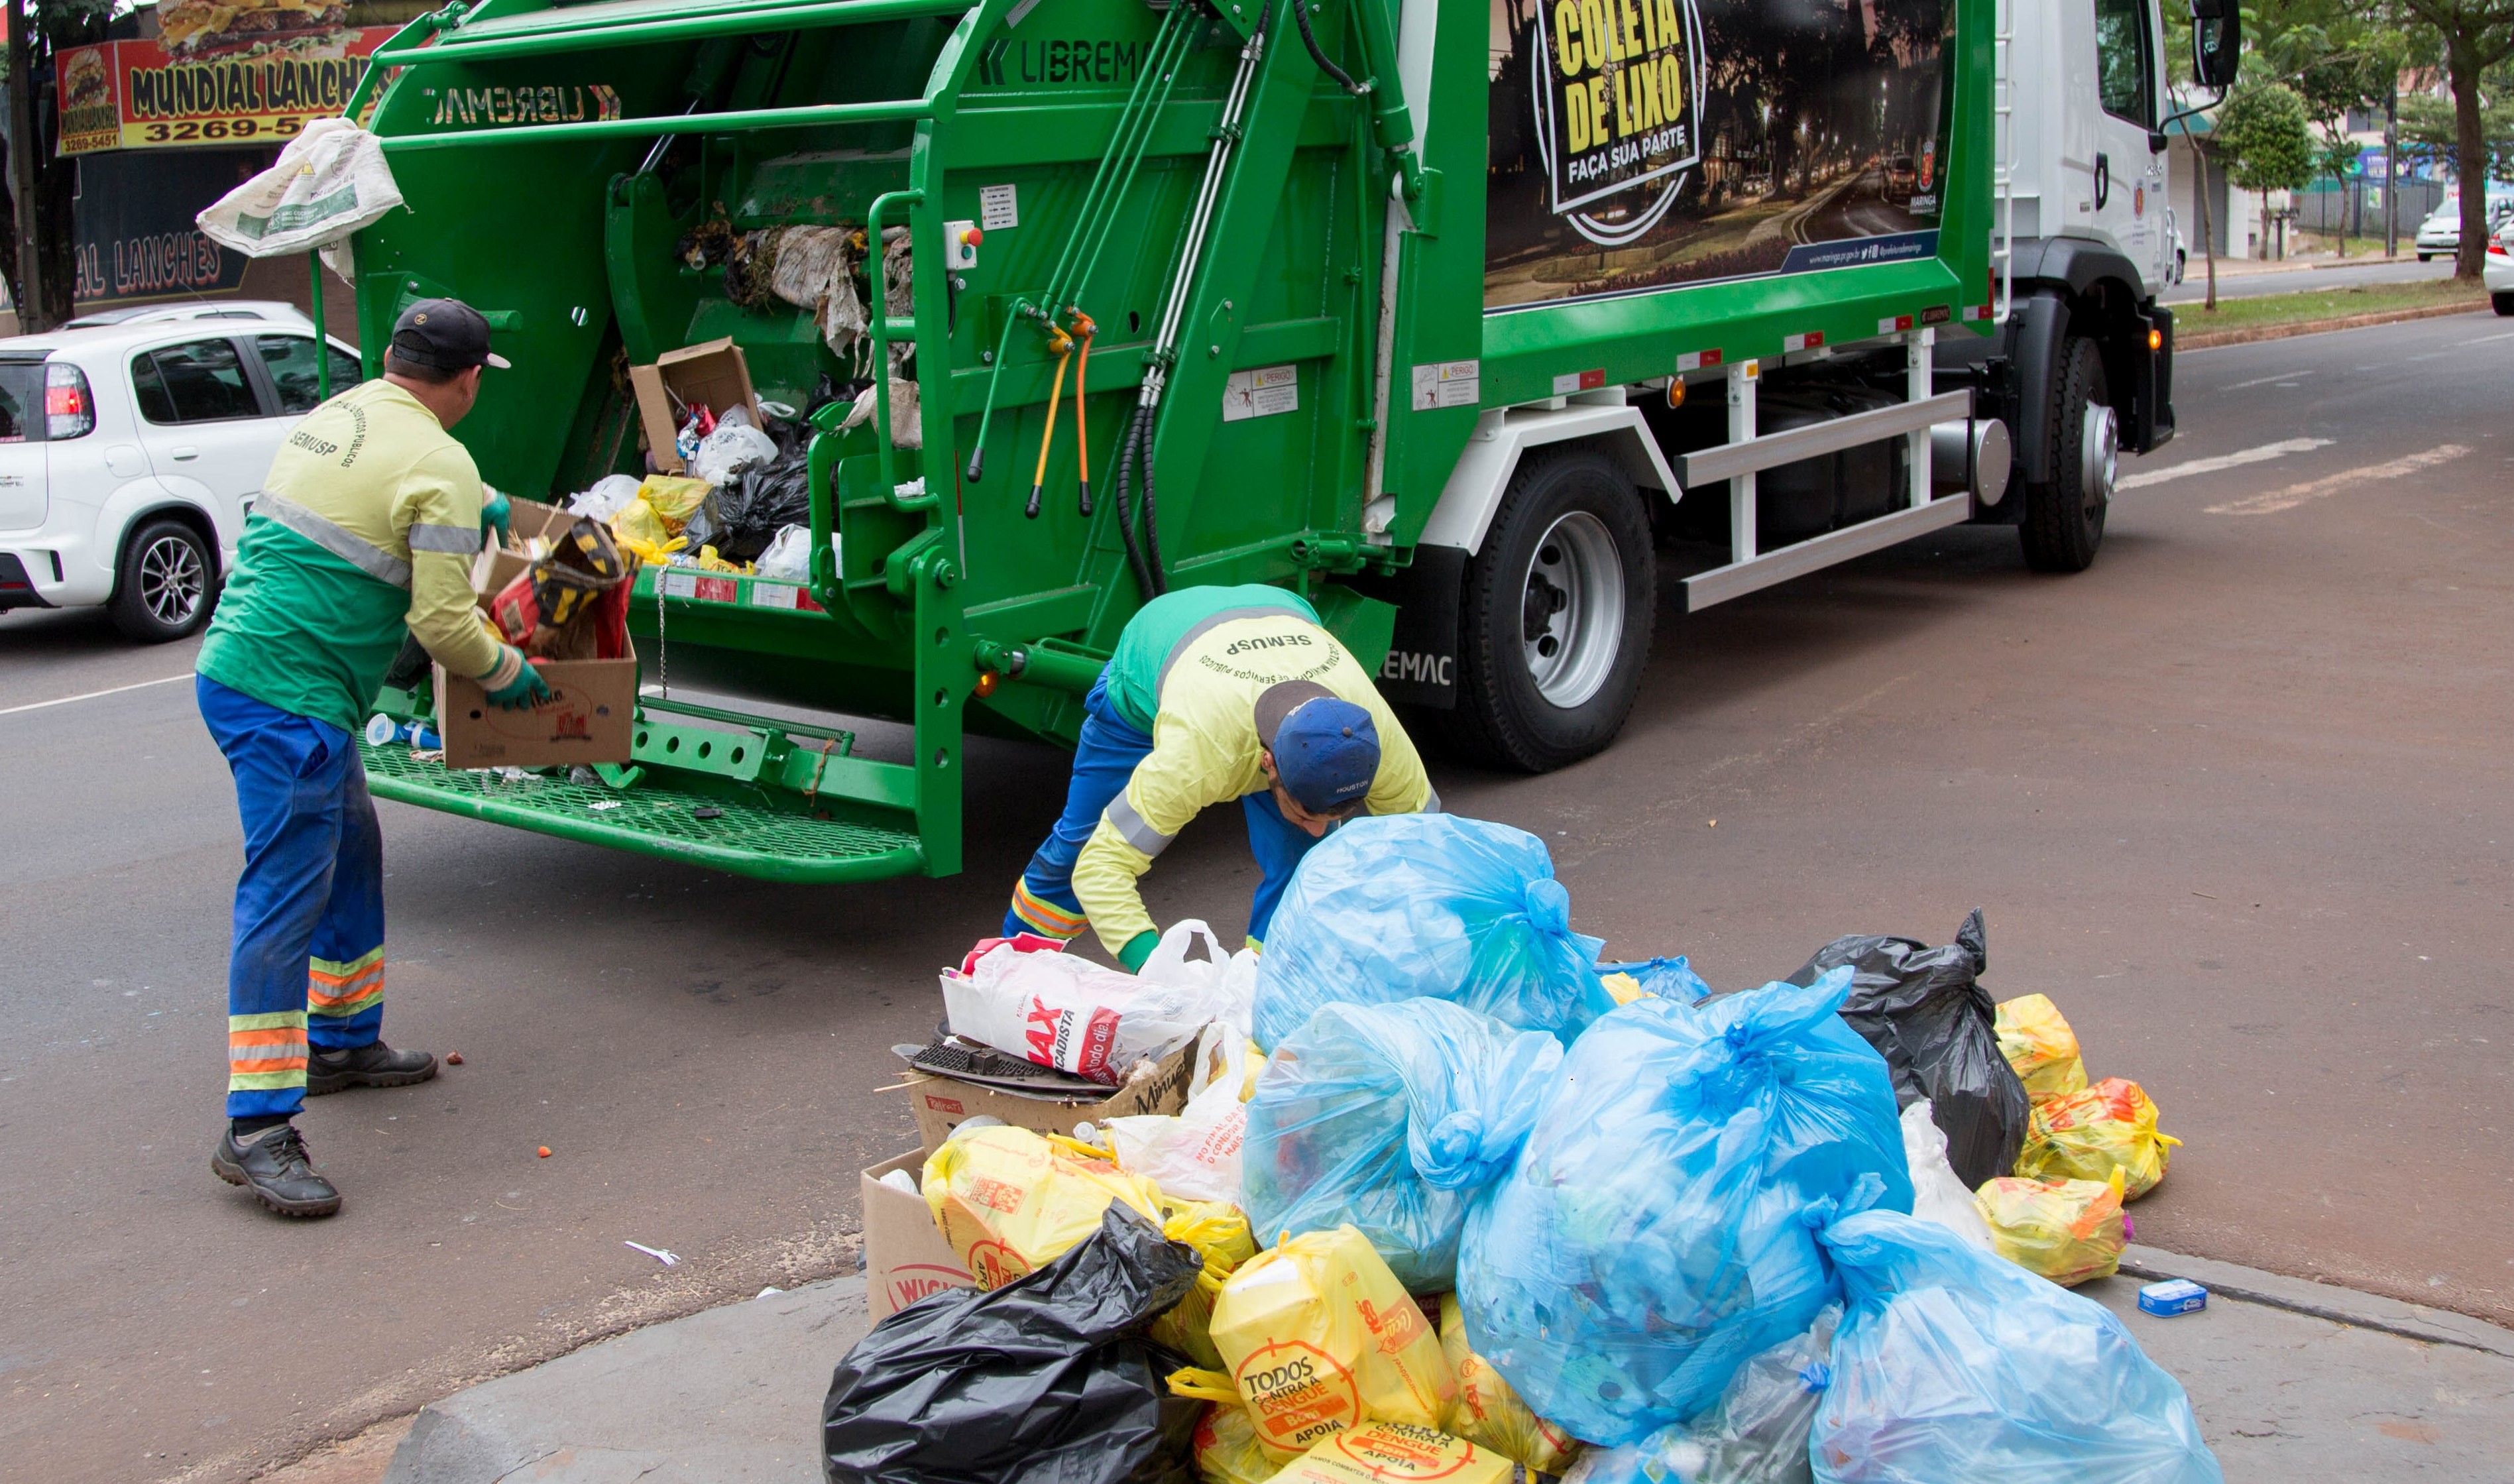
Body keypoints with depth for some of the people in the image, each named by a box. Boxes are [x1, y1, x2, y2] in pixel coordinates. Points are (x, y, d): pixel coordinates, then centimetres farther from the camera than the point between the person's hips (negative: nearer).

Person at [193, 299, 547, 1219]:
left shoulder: (334, 417, 14)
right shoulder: (440, 467, -12)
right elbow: (442, 621, -14)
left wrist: (471, 515, 46)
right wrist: (507, 674, 4)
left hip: (236, 668, 10)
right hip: (289, 699, -10)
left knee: (350, 856, 22)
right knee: (284, 897, -9)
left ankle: (341, 1041, 37)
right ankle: (256, 1131, -7)